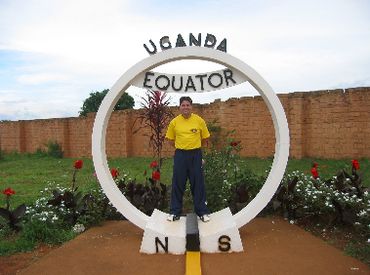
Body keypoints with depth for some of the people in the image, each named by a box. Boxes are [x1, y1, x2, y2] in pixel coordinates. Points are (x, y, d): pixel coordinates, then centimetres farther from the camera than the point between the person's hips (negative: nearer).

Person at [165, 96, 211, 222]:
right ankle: (175, 212, 18)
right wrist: (181, 146, 11)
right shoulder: (174, 122, -1)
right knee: (178, 184, 6)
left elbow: (204, 138, 8)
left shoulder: (199, 120, -2)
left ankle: (202, 212, 17)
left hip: (195, 155, 0)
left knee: (198, 184, 5)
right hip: (180, 155, 1)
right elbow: (171, 139, 10)